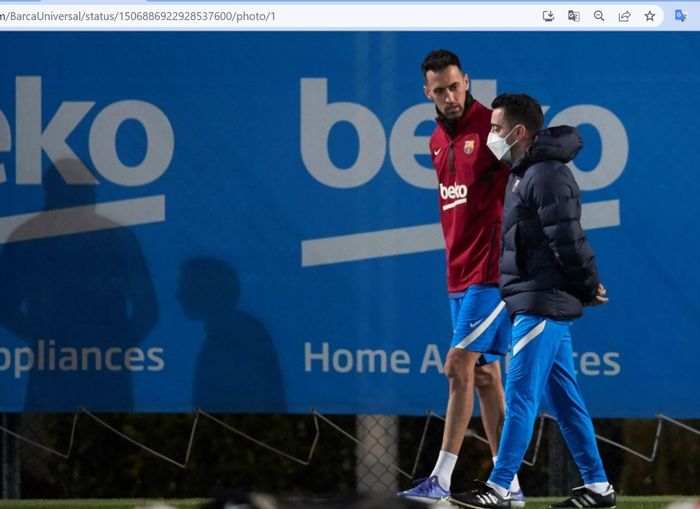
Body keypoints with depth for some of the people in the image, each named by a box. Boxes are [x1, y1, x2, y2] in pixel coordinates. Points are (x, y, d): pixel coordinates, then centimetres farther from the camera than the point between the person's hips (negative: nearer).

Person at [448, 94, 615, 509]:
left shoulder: (547, 175, -16)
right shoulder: (524, 173, 17)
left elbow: (568, 241, -19)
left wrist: (587, 289, -9)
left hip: (543, 305, -10)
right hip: (541, 302, 10)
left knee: (520, 396, -9)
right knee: (565, 397, 11)